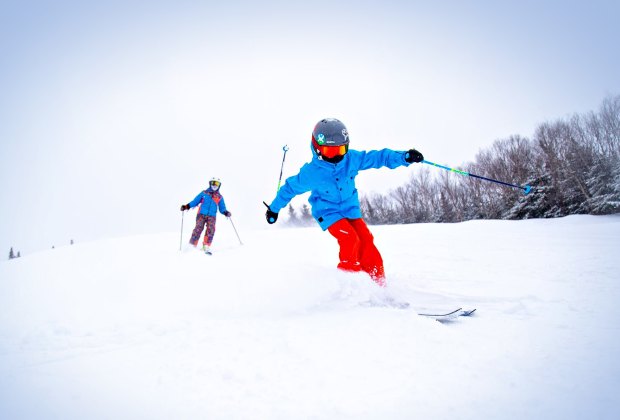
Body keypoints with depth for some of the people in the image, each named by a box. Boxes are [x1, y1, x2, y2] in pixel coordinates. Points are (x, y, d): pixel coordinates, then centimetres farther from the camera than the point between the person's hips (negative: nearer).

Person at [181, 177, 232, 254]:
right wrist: (186, 206, -1)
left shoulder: (219, 197, 15)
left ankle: (206, 246, -13)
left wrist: (225, 212, -6)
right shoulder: (204, 193, 12)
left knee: (211, 229, -19)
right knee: (198, 229, -15)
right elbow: (195, 201, 12)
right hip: (201, 214, -1)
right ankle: (192, 245, -8)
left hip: (211, 216, 1)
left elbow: (222, 208, 16)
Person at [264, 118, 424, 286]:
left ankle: (377, 281, 1)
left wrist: (404, 157, -20)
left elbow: (378, 157, -10)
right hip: (327, 212, -4)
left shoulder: (351, 159, -15)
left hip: (350, 208, 4)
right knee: (349, 238, -25)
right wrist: (274, 209, 3)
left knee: (366, 239, -10)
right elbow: (290, 188, -6)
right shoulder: (311, 172, -21)